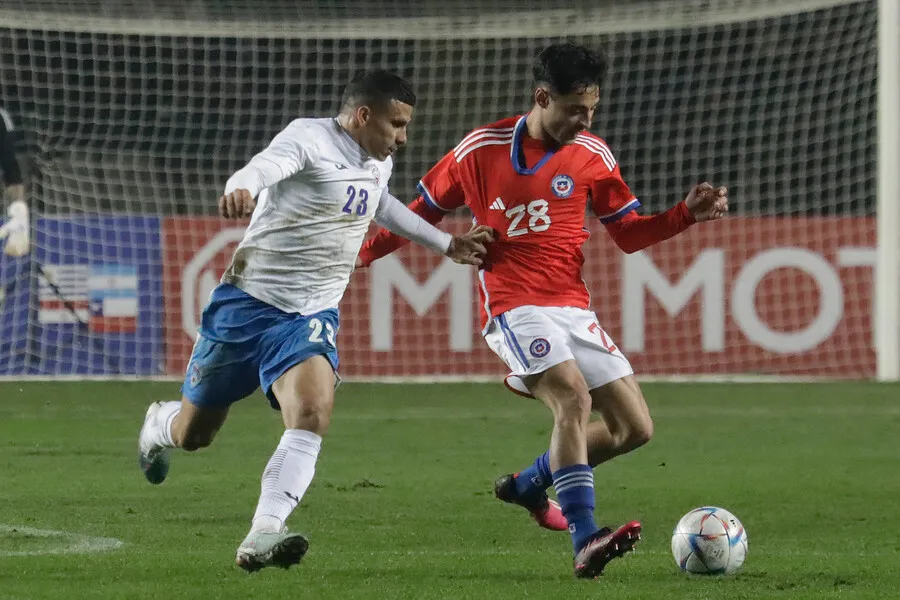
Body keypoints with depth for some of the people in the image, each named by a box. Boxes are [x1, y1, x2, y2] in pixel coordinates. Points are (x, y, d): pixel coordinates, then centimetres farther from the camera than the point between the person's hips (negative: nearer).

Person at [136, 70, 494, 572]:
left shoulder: (380, 164, 10)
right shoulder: (311, 139, -15)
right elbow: (265, 166, -38)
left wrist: (447, 244, 40)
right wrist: (242, 189, -61)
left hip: (312, 318, 5)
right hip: (248, 303, -5)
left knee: (313, 414, -26)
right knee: (193, 433, 11)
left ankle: (262, 538, -34)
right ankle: (158, 426, 50)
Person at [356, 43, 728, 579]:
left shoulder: (592, 156, 6)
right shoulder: (481, 150, -2)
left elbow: (630, 233, 12)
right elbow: (426, 209, 13)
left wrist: (687, 214, -4)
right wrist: (365, 251, 12)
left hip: (573, 309, 5)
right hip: (514, 308, -5)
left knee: (635, 427, 1)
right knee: (574, 398, -30)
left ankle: (531, 483, 24)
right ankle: (585, 541, -40)